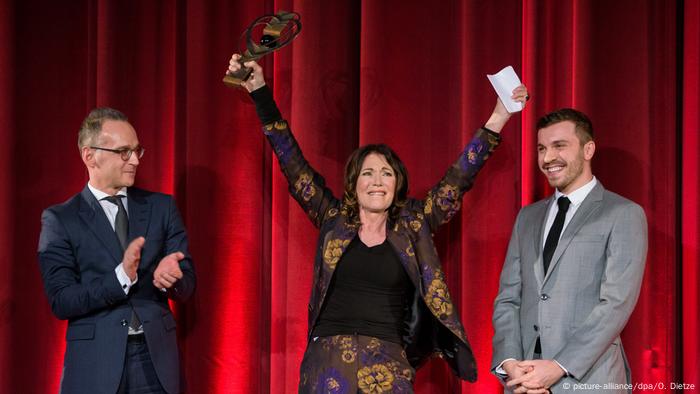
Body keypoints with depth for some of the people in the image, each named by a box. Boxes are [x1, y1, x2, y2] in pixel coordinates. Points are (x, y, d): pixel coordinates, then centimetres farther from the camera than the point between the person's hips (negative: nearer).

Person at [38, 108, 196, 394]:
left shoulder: (161, 207, 7)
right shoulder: (60, 220, -1)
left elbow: (187, 286, 5)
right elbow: (61, 302, -8)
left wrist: (173, 276, -18)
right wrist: (121, 277, -21)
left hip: (156, 360, 2)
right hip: (95, 363, -2)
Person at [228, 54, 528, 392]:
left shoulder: (412, 225, 8)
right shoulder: (334, 220, 8)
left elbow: (458, 179, 6)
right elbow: (293, 164, 6)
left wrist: (497, 119, 1)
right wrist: (259, 91, 3)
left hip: (388, 367, 0)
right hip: (328, 363, 0)